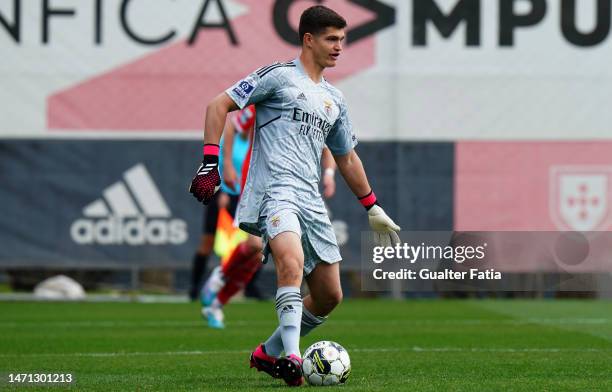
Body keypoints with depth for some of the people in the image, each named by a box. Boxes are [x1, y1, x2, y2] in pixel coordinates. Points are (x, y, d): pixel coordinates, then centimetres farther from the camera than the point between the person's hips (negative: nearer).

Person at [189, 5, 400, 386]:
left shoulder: (335, 100, 23)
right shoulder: (279, 76, 2)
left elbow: (346, 157, 34)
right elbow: (218, 105, -2)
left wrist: (373, 208, 33)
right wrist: (209, 163, -11)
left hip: (311, 201, 8)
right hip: (274, 191, -8)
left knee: (329, 296, 5)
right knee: (292, 263, -33)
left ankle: (269, 354, 23)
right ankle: (292, 358, -38)